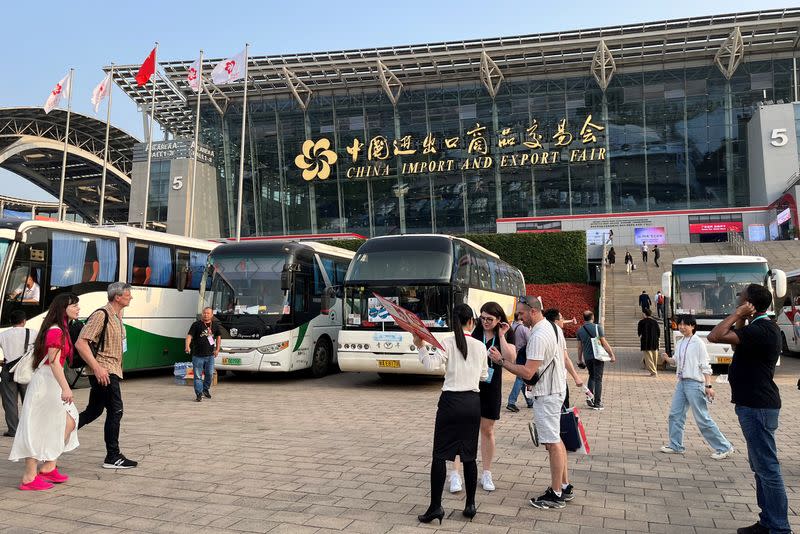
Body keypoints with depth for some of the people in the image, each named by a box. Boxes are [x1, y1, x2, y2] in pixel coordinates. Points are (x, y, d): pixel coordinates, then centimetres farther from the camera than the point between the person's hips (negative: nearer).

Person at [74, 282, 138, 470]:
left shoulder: (117, 316, 15)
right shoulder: (101, 315, -15)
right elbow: (80, 343, -22)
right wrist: (97, 367, -27)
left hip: (111, 371, 9)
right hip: (104, 371, -9)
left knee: (94, 411, 15)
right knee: (115, 411, -6)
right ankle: (113, 457, 1)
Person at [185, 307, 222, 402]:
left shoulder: (215, 325, 8)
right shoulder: (196, 324, -4)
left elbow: (218, 336, 20)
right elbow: (189, 335, -13)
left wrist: (217, 349, 11)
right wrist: (187, 346, -31)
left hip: (210, 355, 3)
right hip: (197, 355, -3)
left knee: (210, 374, 11)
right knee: (198, 376, -1)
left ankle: (206, 389, 34)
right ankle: (199, 394, 5)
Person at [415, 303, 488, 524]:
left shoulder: (448, 343, -7)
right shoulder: (480, 346, 4)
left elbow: (432, 364, -20)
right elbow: (484, 376, 14)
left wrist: (420, 346, -13)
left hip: (451, 401, -3)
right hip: (473, 401, 4)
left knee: (440, 454, 1)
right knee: (469, 455, 12)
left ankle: (435, 506, -1)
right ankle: (470, 505, 16)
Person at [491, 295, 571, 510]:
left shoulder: (538, 336, -23)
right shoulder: (555, 328, 9)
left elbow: (527, 372, -25)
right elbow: (562, 359, 19)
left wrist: (501, 361, -17)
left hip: (546, 394, -10)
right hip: (557, 388, 10)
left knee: (552, 443, -3)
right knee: (556, 439, 18)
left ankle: (556, 494, 6)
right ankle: (564, 486, 27)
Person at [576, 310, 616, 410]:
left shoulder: (580, 330, 2)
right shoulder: (597, 327, -9)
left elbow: (580, 346, 7)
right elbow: (604, 343, -10)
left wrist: (580, 359, 15)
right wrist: (612, 354, -3)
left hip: (587, 357, 4)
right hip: (598, 356, -4)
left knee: (592, 376, 22)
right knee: (598, 379, 3)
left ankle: (590, 397, 8)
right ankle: (597, 403, 4)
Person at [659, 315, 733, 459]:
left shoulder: (698, 343, -10)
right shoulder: (680, 344, 10)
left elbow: (705, 366, -12)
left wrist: (708, 386, -17)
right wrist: (667, 359, -5)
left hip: (694, 383, -8)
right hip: (681, 382, 8)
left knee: (702, 419, -4)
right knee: (675, 414, 9)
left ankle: (724, 448, 7)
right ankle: (675, 446, 21)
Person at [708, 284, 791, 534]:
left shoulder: (760, 330, -20)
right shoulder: (764, 328, 12)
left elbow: (714, 337, -27)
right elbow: (737, 343, 24)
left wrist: (738, 314, -16)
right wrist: (741, 320, 13)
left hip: (757, 407, -11)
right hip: (755, 404, 11)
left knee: (767, 467, -4)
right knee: (761, 466, 16)